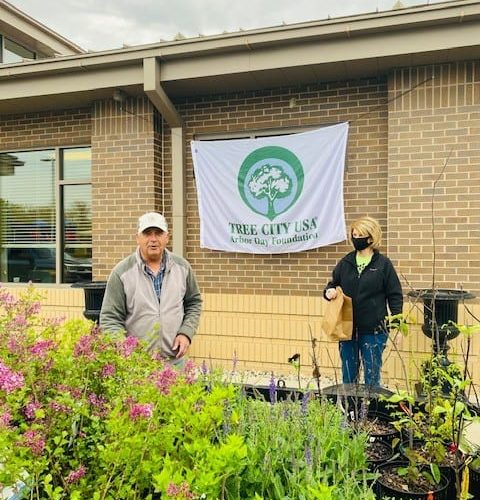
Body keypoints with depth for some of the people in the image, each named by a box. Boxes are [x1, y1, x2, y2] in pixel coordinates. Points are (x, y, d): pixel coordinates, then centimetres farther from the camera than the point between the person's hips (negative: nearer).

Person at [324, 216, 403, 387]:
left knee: (372, 377, 7)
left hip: (373, 330, -3)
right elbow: (333, 284, 15)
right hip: (347, 328, 4)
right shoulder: (345, 262, 6)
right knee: (348, 376, 14)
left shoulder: (383, 264, -3)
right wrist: (329, 291, -9)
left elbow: (395, 295, -2)